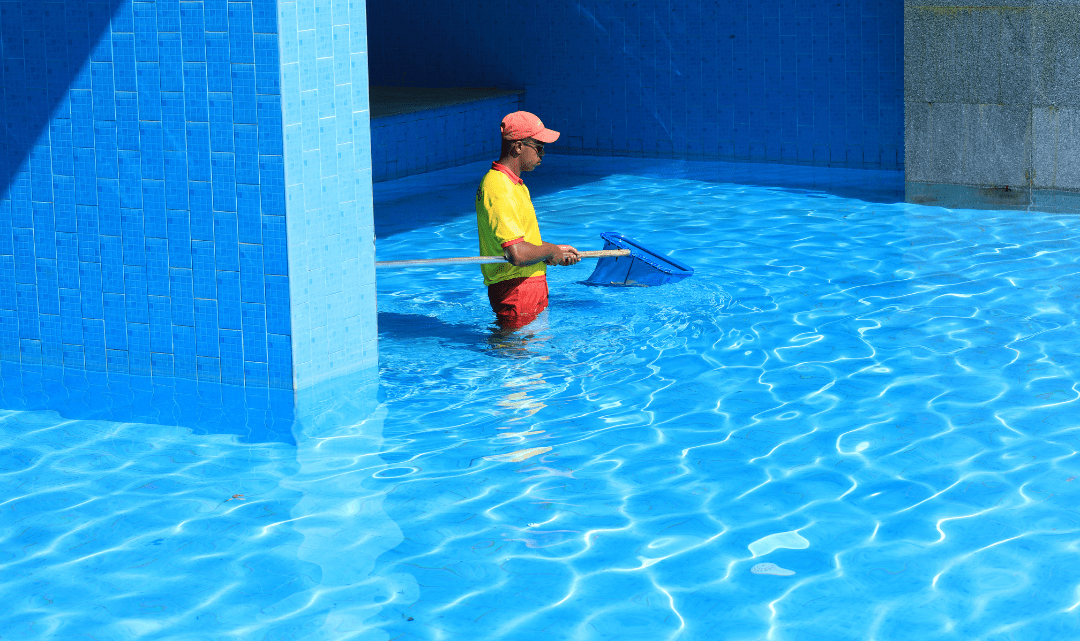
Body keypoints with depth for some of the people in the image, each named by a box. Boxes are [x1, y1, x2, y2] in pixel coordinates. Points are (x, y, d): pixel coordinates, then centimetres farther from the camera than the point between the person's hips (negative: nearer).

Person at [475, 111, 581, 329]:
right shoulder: (500, 190, -23)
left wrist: (554, 250, 13)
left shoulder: (513, 184, 13)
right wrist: (550, 250, -12)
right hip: (517, 291, -10)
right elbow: (518, 255, -30)